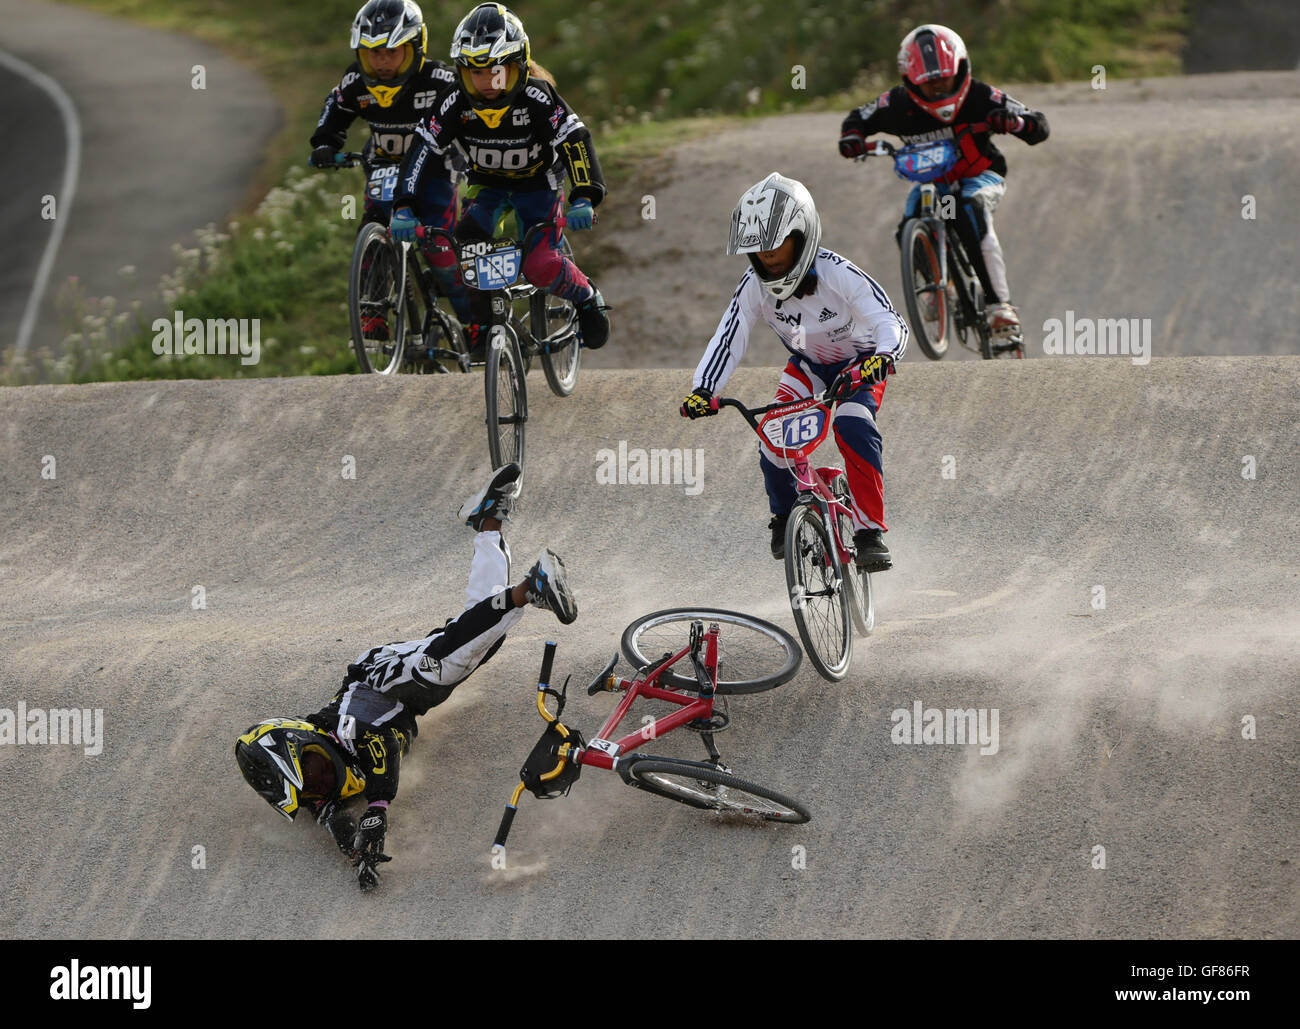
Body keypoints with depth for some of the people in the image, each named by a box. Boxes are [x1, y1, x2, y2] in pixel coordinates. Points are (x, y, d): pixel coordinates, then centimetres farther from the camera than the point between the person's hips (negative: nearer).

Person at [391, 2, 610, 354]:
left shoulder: (536, 98, -29)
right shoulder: (457, 104, -21)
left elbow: (575, 142, -33)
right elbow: (422, 151, -22)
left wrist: (584, 198, -47)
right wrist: (404, 207, -33)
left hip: (538, 183, -3)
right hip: (487, 185, 3)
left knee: (540, 267, -22)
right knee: (450, 259, -21)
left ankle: (587, 299, 10)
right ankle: (482, 316, 6)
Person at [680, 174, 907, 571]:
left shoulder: (837, 275, -33)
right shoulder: (755, 285, -22)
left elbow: (892, 323, -40)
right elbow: (728, 339, -26)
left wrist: (881, 358, -62)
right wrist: (702, 390, -42)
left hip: (859, 364, -4)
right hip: (807, 365, 4)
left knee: (853, 428, -32)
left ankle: (870, 532, -27)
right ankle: (785, 519, 12)